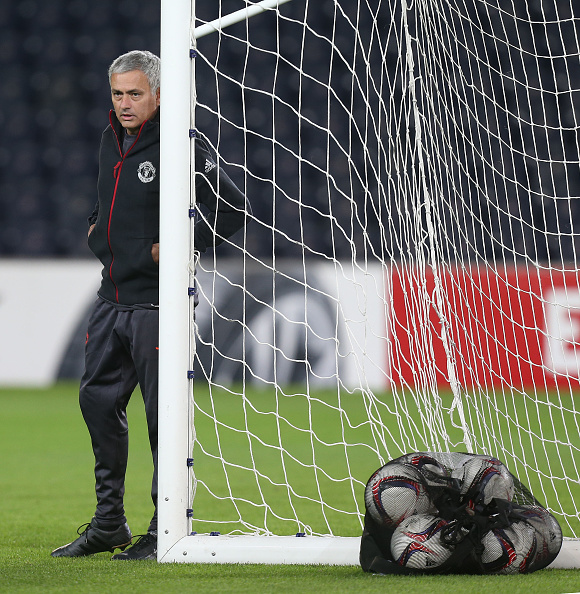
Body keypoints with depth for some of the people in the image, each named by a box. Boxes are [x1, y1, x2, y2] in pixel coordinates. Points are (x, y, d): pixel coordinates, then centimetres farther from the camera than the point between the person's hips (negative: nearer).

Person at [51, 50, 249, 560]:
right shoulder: (112, 140, 13)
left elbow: (234, 210, -15)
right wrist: (97, 228, 14)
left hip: (157, 300, -8)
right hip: (112, 297, 8)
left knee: (164, 413, -5)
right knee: (98, 402, 10)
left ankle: (166, 532, 1)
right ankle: (109, 524, 20)